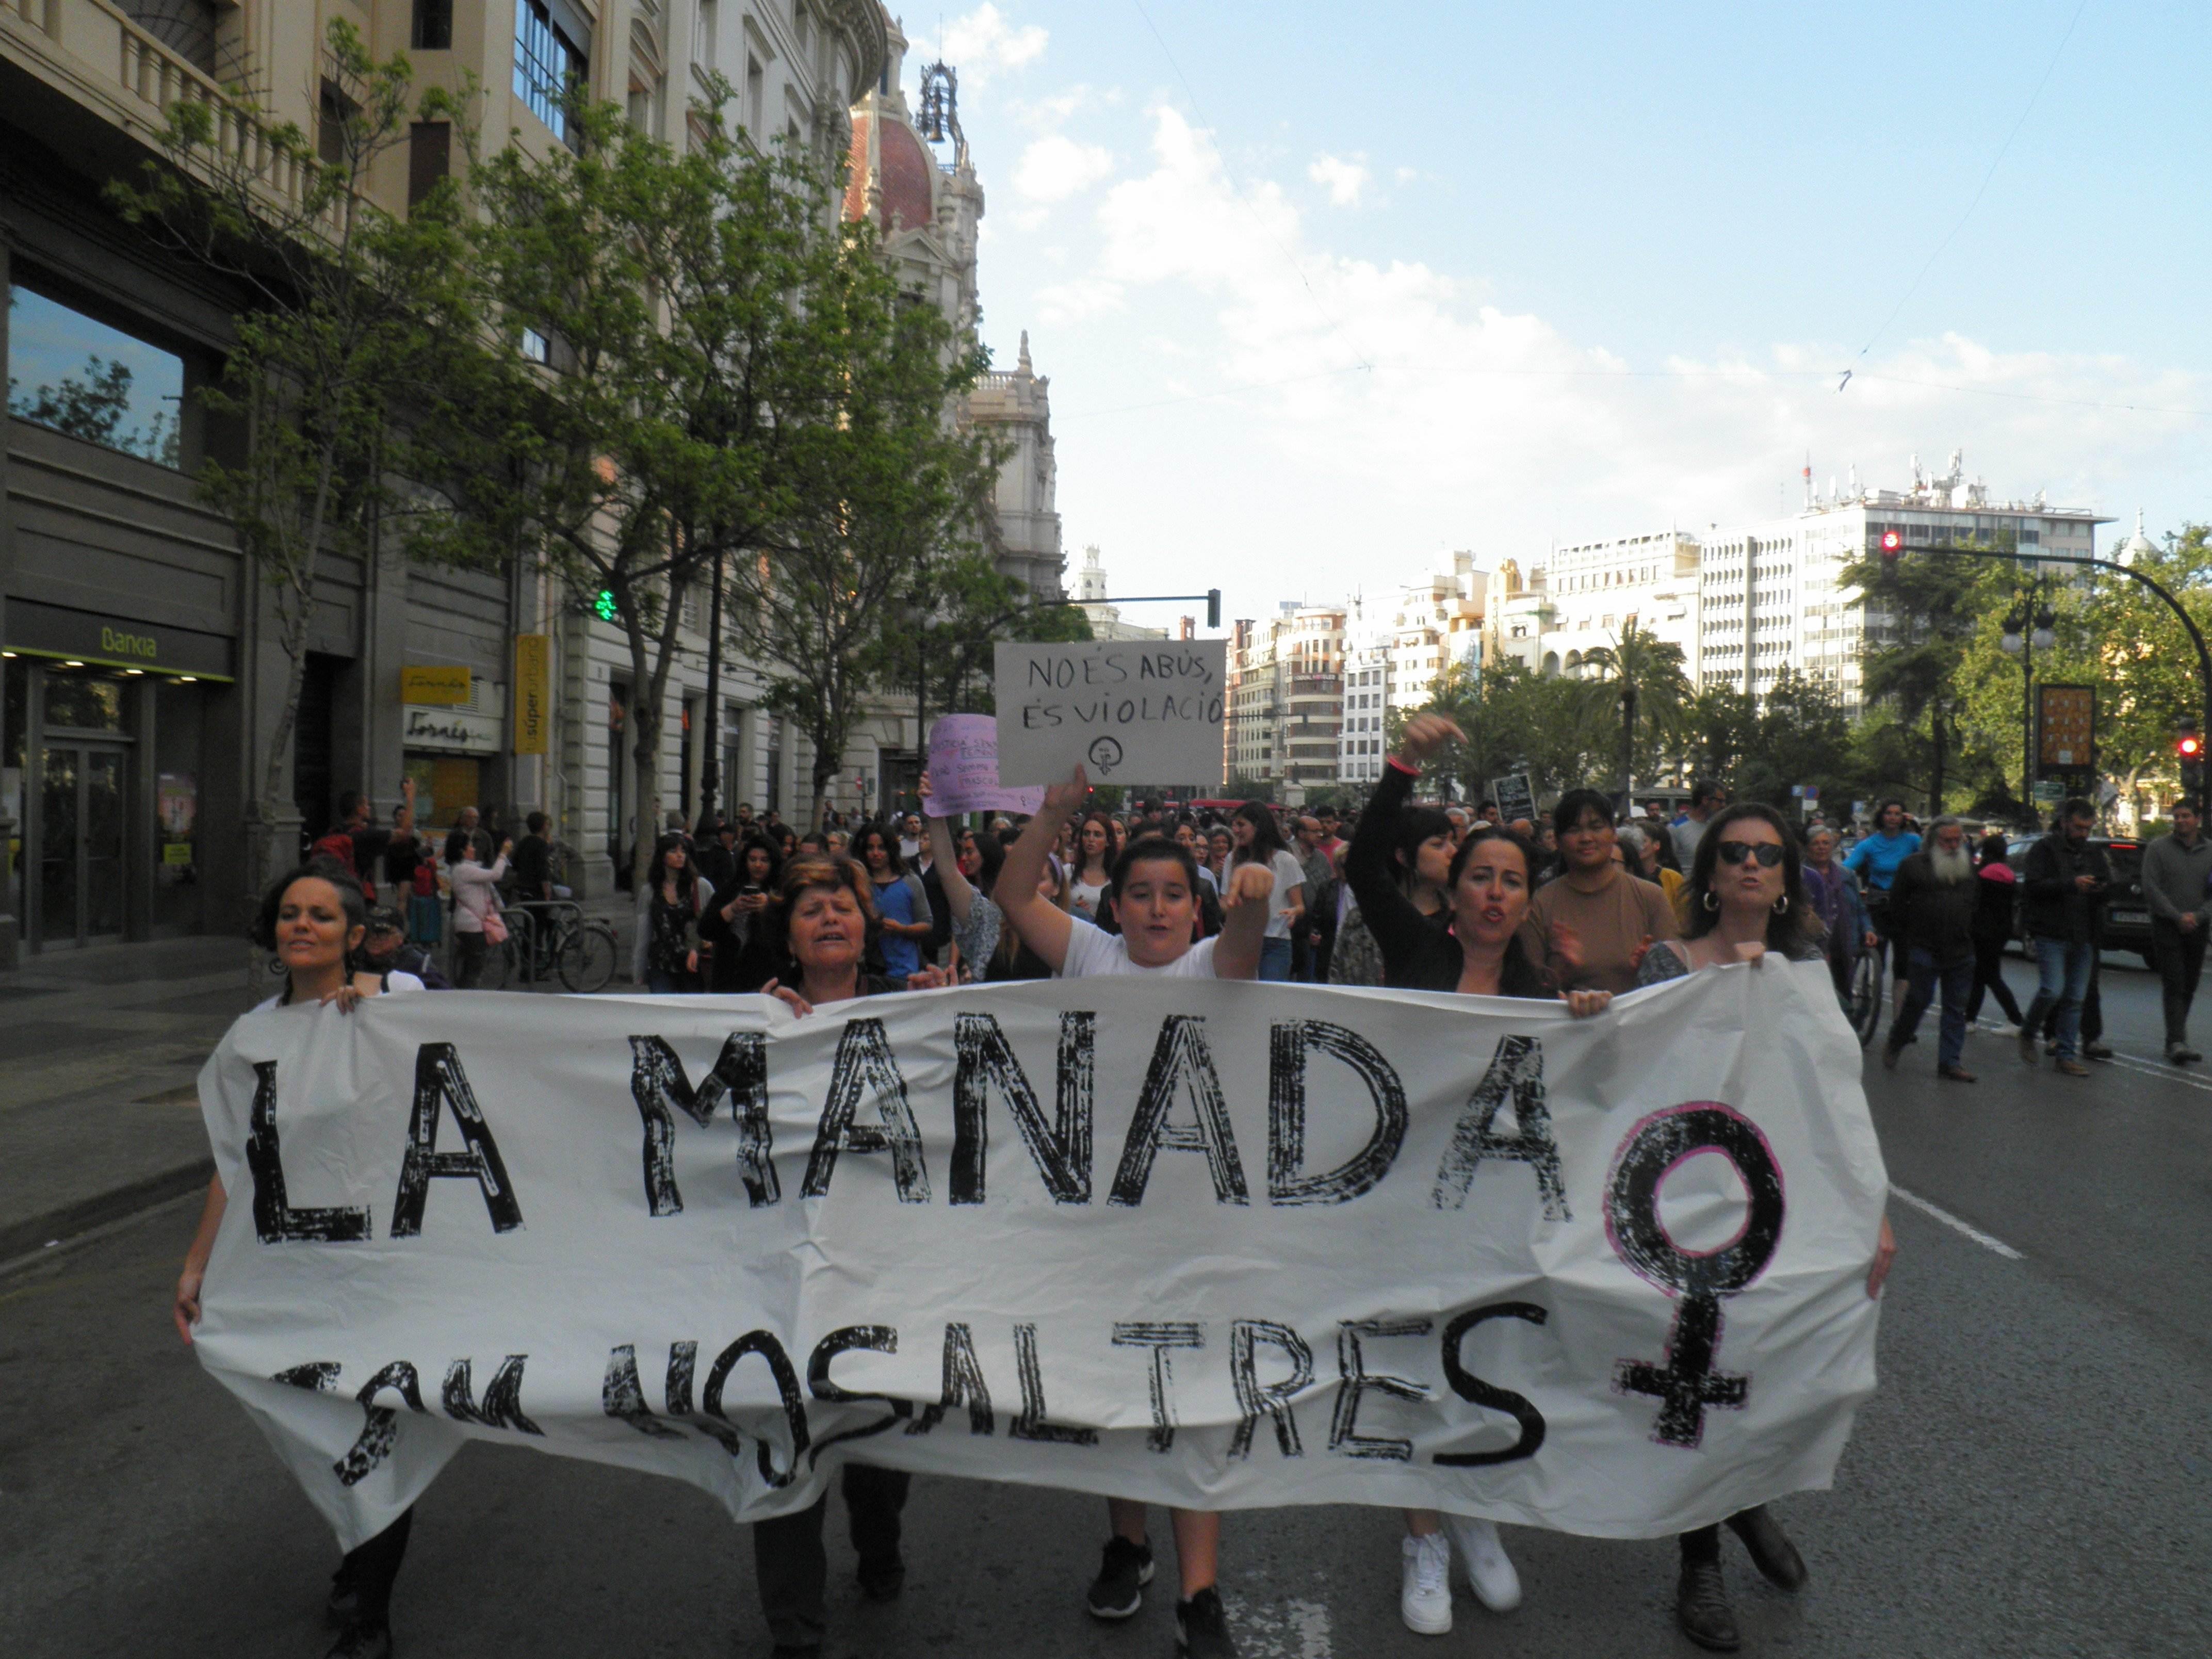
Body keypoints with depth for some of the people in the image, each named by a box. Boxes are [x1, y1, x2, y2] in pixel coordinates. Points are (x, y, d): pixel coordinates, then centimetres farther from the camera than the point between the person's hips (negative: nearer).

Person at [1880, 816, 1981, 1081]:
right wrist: (1905, 940, 0)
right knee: (1917, 1002, -1)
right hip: (1924, 950, -4)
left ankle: (1950, 1061, 12)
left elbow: (1979, 903, 20)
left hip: (1961, 951, 5)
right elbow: (1897, 906, 1)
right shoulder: (1913, 865, -2)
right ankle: (1893, 1046, 20)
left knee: (1957, 1009, 6)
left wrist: (1971, 936, 12)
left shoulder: (1970, 867, 12)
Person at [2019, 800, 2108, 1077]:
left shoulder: (2094, 854, 17)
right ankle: (2028, 1034, 10)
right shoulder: (2045, 849, -2)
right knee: (2052, 990, -15)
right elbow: (2034, 885, -14)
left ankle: (2067, 1054, 13)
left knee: (2075, 999, 6)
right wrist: (2072, 884, -23)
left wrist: (2101, 889, -2)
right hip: (2051, 935, -6)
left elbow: (2109, 887, 22)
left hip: (2083, 938, 6)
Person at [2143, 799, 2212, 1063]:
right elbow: (2151, 887, -6)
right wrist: (2178, 917, -11)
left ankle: (2175, 1042, 17)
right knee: (2174, 985, -10)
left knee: (2189, 987, 8)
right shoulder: (2158, 848, -1)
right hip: (2166, 925, -3)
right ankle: (2177, 1042, -14)